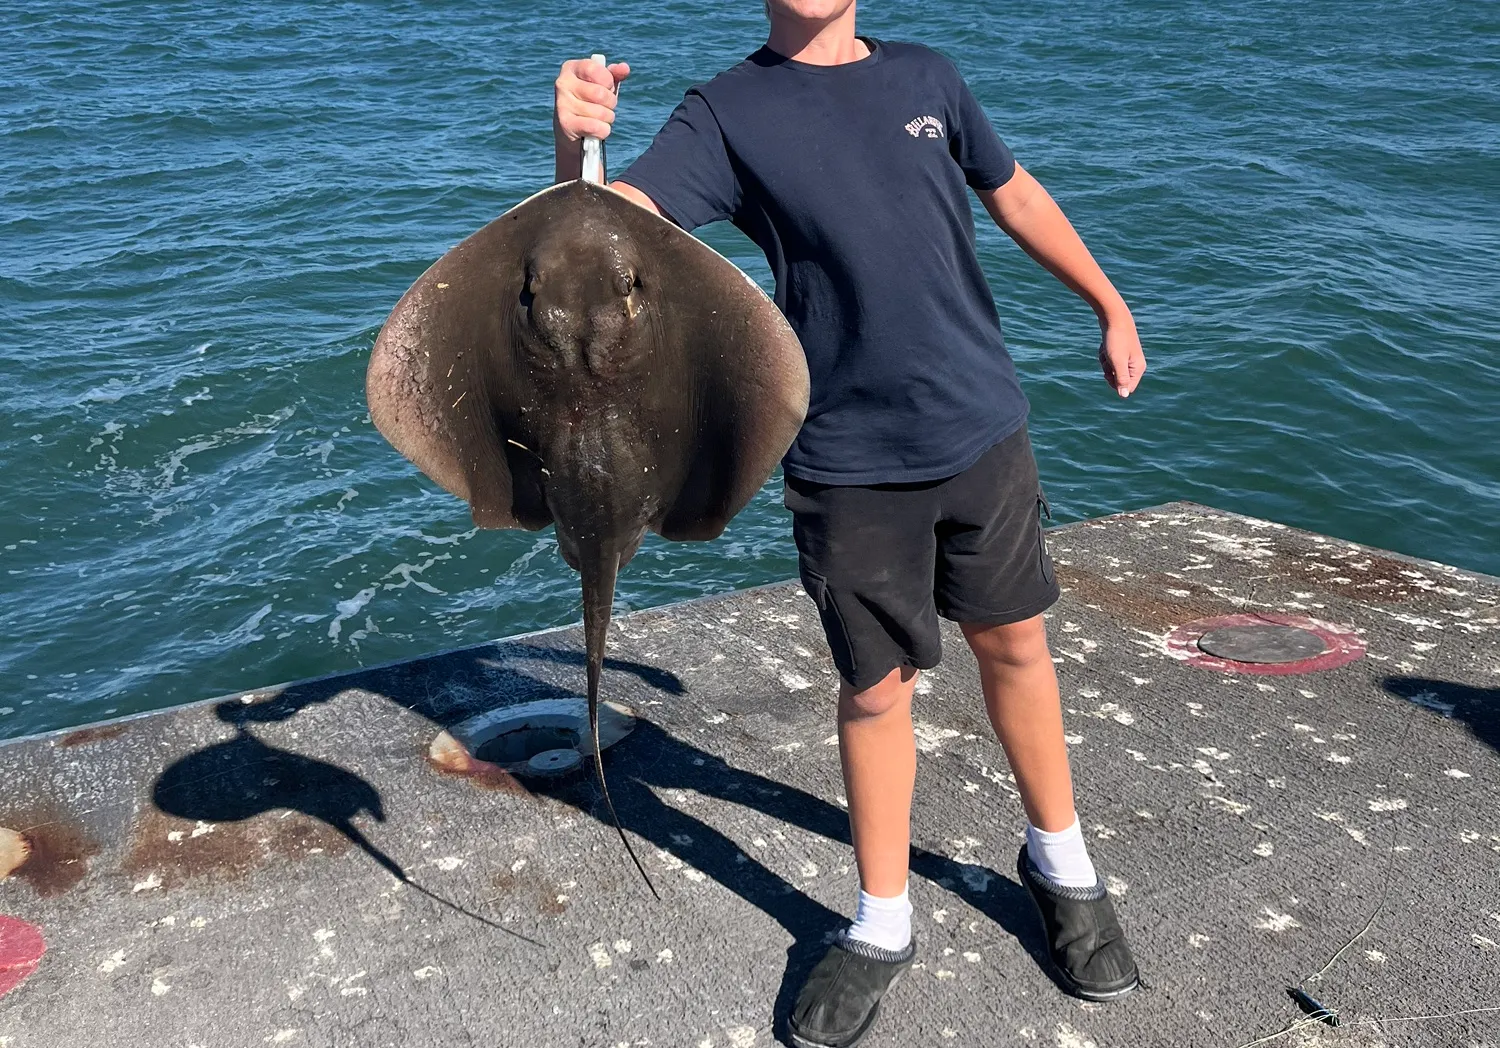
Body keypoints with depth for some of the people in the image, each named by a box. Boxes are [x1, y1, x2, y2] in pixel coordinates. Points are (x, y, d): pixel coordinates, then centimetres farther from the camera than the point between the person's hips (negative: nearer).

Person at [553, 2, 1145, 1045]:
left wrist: (1110, 306, 22)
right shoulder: (727, 112, -5)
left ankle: (1061, 863, 37)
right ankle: (882, 930, 24)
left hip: (983, 427, 3)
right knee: (876, 688, 5)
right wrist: (574, 145, -40)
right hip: (848, 462, -3)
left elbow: (1015, 193, 19)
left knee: (1014, 645, 14)